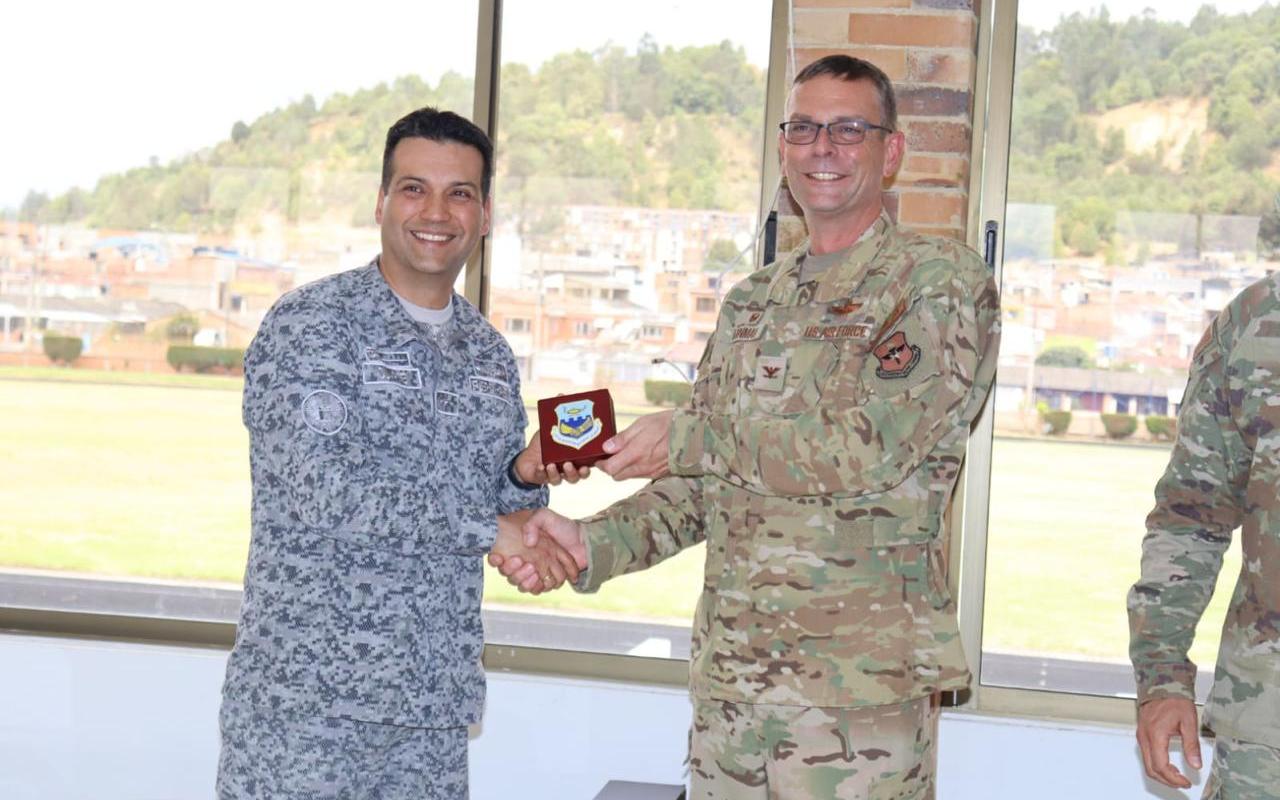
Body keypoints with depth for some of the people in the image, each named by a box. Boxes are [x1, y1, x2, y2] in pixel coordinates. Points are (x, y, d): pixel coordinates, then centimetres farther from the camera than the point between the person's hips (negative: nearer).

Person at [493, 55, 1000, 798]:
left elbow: (873, 446, -18)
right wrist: (591, 544, -2)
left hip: (860, 688, -5)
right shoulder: (753, 304, 15)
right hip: (730, 678, 6)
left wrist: (683, 439, -11)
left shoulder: (942, 280, -5)